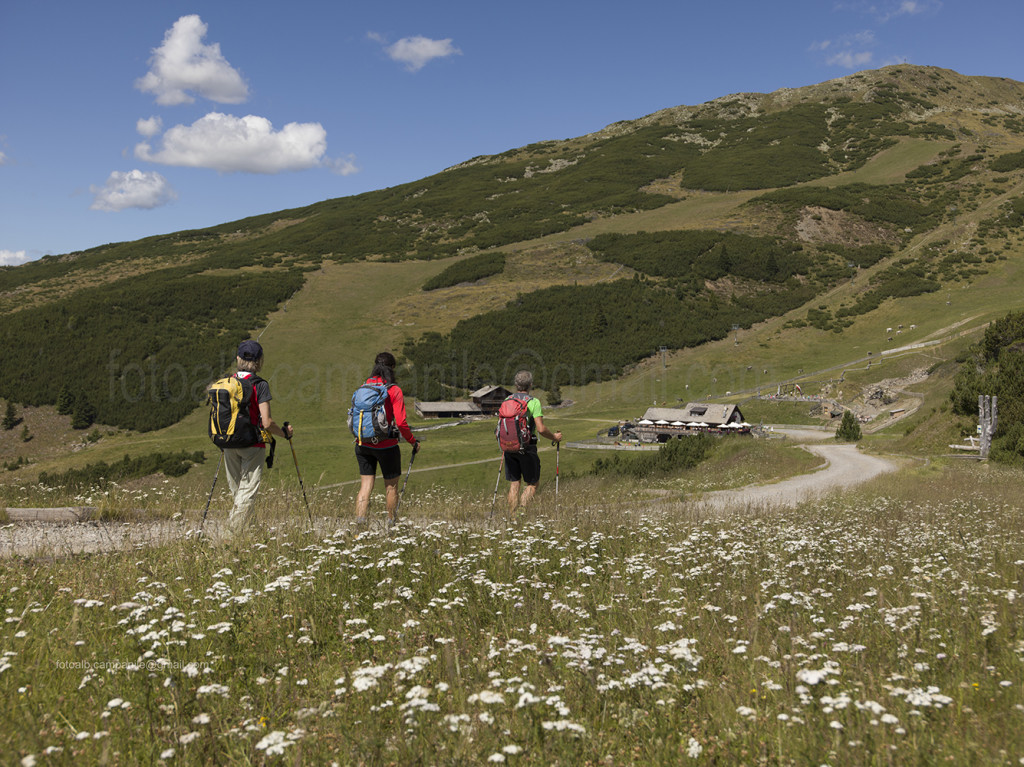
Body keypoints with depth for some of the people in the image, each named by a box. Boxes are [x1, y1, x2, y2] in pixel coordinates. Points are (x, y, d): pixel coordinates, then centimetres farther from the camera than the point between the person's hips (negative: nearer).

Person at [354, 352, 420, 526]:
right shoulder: (394, 390, -11)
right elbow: (401, 423, -15)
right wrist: (413, 442, -1)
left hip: (363, 445, 4)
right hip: (386, 446, -4)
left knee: (365, 484, 8)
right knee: (391, 485, 13)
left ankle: (359, 521, -4)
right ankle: (392, 523, 25)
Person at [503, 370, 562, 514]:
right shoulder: (534, 402, -10)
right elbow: (541, 429, -16)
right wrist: (555, 437, 1)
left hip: (509, 447, 5)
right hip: (527, 448, -4)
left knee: (514, 484, 11)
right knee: (533, 484, 8)